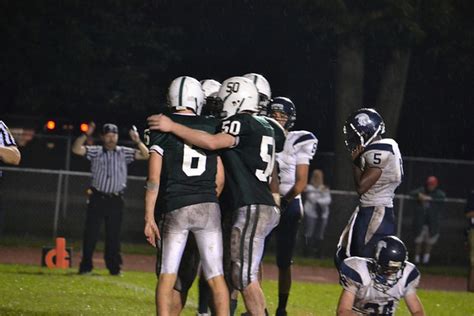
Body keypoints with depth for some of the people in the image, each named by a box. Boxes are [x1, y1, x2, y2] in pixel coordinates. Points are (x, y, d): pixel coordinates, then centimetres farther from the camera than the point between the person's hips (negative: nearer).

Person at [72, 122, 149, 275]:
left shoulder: (124, 153, 6)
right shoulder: (96, 152, 3)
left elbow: (145, 155, -1)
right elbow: (76, 149, -9)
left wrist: (137, 142, -17)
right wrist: (86, 135, -21)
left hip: (116, 200, 1)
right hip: (97, 198, -1)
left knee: (114, 235, 5)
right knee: (91, 233, 0)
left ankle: (114, 267, 11)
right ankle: (85, 266, 6)